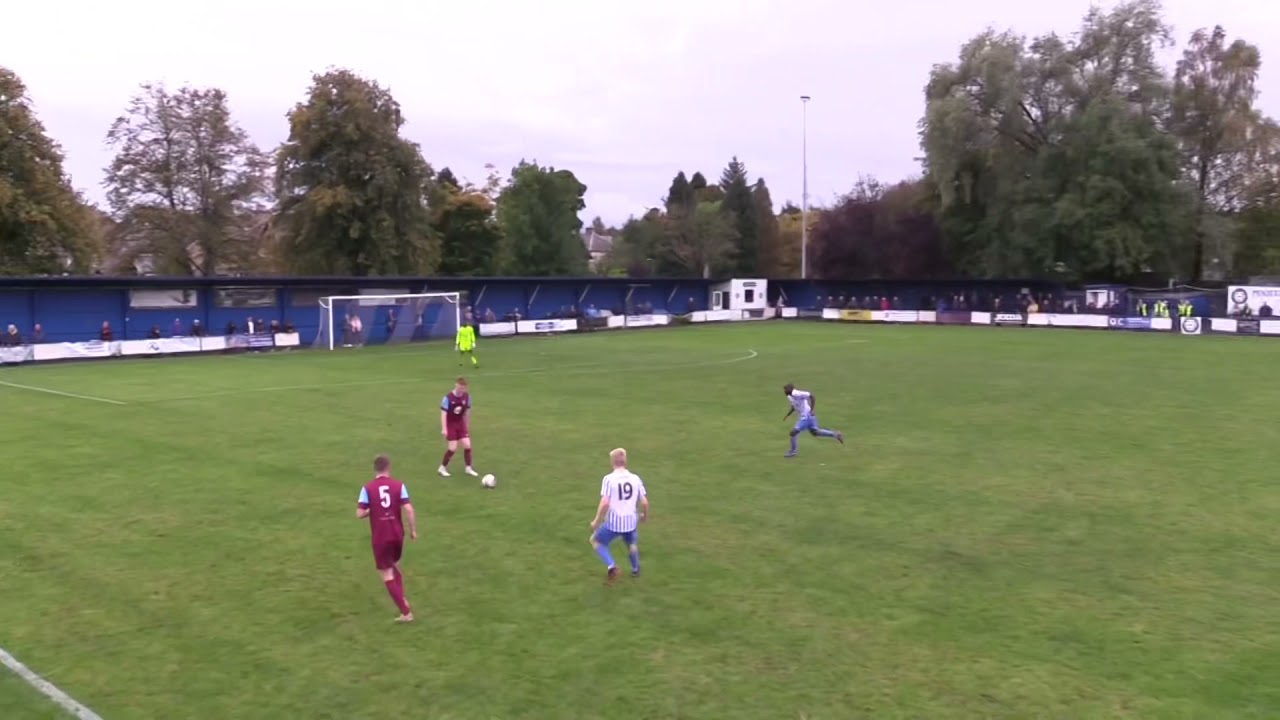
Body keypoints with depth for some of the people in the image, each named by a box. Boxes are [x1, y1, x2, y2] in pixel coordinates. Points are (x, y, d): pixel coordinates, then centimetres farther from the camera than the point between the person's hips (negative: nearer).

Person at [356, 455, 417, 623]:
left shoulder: (367, 488, -7)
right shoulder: (399, 485, -4)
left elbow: (360, 514, -11)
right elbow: (408, 509, -12)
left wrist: (371, 510, 10)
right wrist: (413, 530, -1)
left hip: (380, 537, -2)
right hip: (397, 534, 3)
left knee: (387, 574, 5)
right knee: (395, 566, 28)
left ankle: (406, 612, 2)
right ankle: (402, 601, 26)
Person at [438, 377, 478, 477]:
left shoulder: (467, 396, -6)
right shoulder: (448, 398, -21)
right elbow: (443, 413, -19)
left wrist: (467, 426, 14)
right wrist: (444, 429, -22)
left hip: (460, 423, 5)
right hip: (450, 424, -5)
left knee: (467, 445, -2)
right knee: (453, 448, -8)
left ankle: (469, 468, 13)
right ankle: (442, 468, 10)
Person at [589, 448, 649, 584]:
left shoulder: (609, 479, -13)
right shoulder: (635, 478, -2)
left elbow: (605, 503, -19)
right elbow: (644, 502, -1)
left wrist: (597, 521, -6)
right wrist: (645, 515, 19)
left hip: (614, 522, -4)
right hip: (630, 521, 4)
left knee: (596, 541, 21)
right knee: (632, 544, 34)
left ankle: (611, 566, 3)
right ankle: (635, 570, 49)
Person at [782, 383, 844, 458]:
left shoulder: (797, 394, -23)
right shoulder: (790, 396, 6)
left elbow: (811, 395, -24)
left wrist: (811, 410, -25)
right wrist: (787, 415, 14)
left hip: (806, 417, -10)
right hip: (807, 417, 10)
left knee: (793, 432, -7)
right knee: (815, 432, 22)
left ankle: (793, 452, 7)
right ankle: (835, 434, 25)